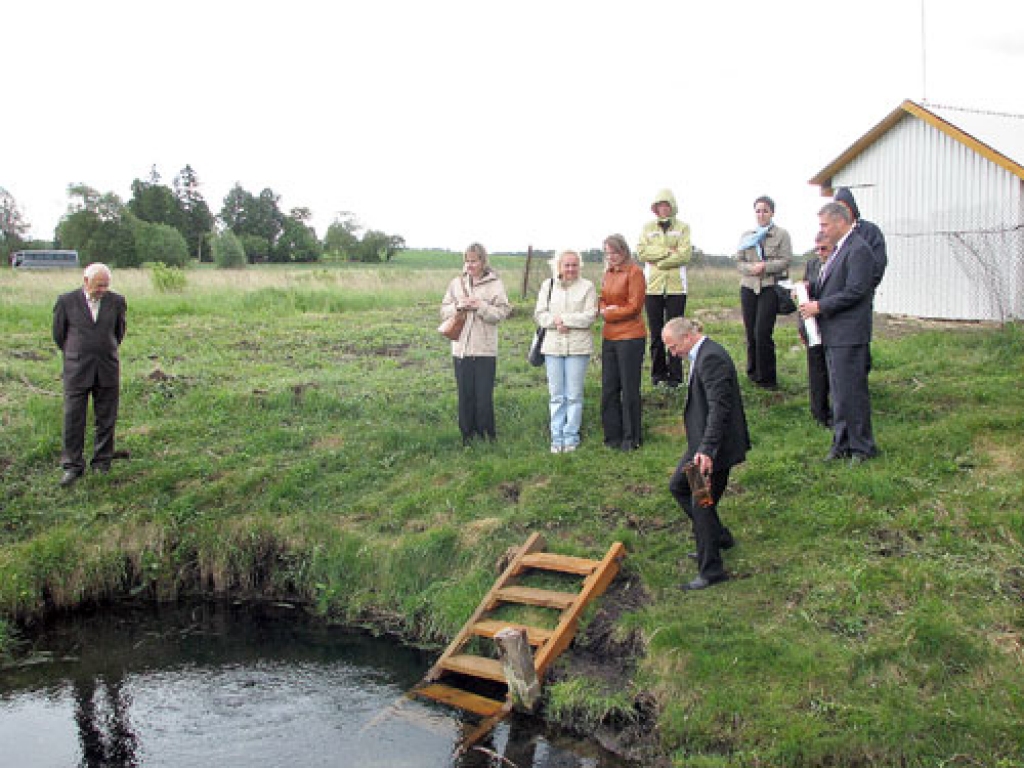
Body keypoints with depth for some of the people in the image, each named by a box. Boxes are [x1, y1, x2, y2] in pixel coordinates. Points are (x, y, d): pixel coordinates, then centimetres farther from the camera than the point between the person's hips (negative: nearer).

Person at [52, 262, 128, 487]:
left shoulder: (117, 301, 2)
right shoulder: (66, 302, -3)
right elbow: (58, 334, 10)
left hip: (107, 371, 2)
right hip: (77, 371, -1)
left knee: (106, 420, 6)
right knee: (73, 420, 0)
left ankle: (102, 464, 19)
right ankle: (72, 466, 9)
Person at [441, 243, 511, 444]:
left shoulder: (495, 284, -1)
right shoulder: (456, 283, 9)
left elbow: (502, 313, -5)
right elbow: (444, 311, 11)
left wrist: (481, 307, -17)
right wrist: (457, 307, -8)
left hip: (485, 349, -3)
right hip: (461, 348, 3)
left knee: (484, 395, -1)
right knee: (465, 395, 7)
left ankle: (486, 434, 12)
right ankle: (467, 435, 18)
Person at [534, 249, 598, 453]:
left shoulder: (587, 286, 0)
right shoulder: (548, 285, 10)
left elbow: (590, 316, -9)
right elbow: (539, 314, 6)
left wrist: (563, 319, -12)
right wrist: (554, 322, -13)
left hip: (578, 347, -2)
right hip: (553, 345, 3)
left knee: (574, 395, 2)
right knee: (556, 395, 6)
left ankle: (571, 437, 11)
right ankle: (557, 437, 13)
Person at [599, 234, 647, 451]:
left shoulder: (634, 272, -9)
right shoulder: (608, 273, 13)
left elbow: (634, 307, -13)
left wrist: (609, 313, -7)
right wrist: (605, 309, -4)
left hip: (630, 337, -7)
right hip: (609, 337, 7)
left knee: (629, 389, 1)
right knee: (609, 388, 9)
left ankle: (631, 439, 11)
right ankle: (613, 435, 20)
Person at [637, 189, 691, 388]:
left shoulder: (683, 227, 6)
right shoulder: (648, 227, 12)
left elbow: (685, 254, -7)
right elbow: (641, 252, -3)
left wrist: (657, 261, -8)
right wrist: (668, 251, -9)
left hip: (676, 286, -2)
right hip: (652, 286, 2)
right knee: (656, 333, 5)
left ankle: (674, 375, 4)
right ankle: (657, 373, 14)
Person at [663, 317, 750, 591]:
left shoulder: (711, 358, -22)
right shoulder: (702, 354, 10)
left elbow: (719, 408, -28)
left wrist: (706, 450, -31)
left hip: (714, 445, -11)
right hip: (702, 441, 11)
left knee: (702, 503, -2)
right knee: (678, 486, 21)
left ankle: (711, 570, 9)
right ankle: (719, 537, 33)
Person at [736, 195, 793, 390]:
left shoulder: (781, 234, 4)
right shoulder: (746, 235, 15)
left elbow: (785, 261, -5)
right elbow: (739, 262, 9)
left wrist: (765, 267, -17)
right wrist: (751, 268, -11)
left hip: (770, 288, -4)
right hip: (748, 287, 4)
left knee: (762, 332, -12)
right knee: (750, 332, 5)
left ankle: (767, 378, -2)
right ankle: (753, 372, 18)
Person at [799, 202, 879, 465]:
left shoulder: (858, 250, -15)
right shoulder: (839, 249, 16)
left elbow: (854, 292, -20)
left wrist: (819, 306, -16)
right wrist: (811, 290, 5)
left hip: (849, 335, -10)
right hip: (833, 335, 10)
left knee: (852, 391, -4)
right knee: (838, 392, 15)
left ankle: (862, 447, 6)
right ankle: (842, 443, 25)